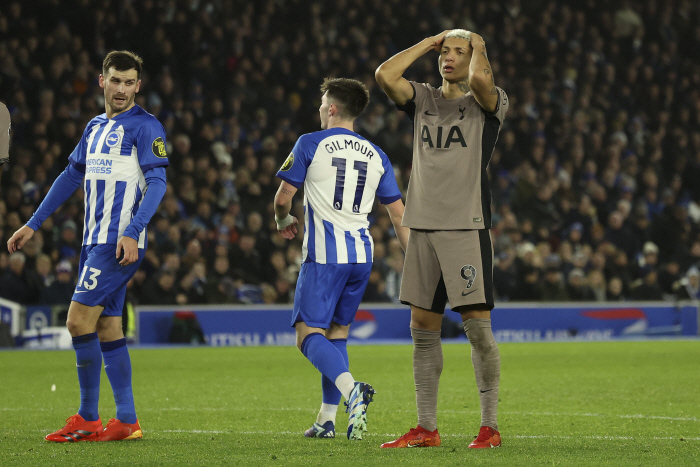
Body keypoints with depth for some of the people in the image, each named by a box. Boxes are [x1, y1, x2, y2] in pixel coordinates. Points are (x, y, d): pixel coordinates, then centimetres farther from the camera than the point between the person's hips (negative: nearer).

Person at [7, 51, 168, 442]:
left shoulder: (145, 126, -7)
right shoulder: (95, 127, 18)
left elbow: (157, 182, -14)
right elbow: (72, 175, 25)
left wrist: (132, 232, -26)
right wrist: (33, 224, 24)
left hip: (120, 242, -8)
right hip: (95, 241, 8)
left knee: (79, 319, -13)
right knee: (107, 327, 6)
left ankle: (87, 420, -7)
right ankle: (127, 421, 8)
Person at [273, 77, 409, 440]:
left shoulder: (310, 144, -2)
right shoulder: (376, 156, 12)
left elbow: (283, 197, 0)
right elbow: (398, 214, 11)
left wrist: (283, 221, 22)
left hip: (323, 253, -5)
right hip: (361, 253, 5)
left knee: (310, 335, -7)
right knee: (337, 333, 15)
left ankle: (351, 390, -34)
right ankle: (327, 419, 12)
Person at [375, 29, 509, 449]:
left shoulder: (489, 103, 0)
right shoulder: (424, 100, 15)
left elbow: (480, 78, -23)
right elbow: (385, 75, -1)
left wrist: (478, 45, -2)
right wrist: (429, 42, 7)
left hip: (467, 228, -5)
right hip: (423, 226, 5)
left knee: (478, 327, -6)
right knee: (423, 329, 7)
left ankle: (490, 426, -1)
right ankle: (427, 429, 13)